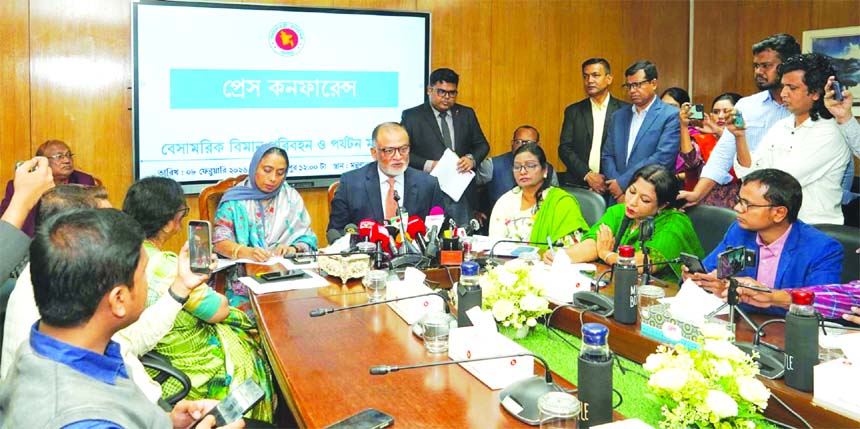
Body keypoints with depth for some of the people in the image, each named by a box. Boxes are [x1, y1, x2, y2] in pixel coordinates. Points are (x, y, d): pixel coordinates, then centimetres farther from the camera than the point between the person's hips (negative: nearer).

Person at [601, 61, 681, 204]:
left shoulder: (671, 115, -4)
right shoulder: (618, 116, 13)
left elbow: (663, 158, -14)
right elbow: (607, 156, 9)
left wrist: (622, 183, -13)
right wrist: (619, 192, -6)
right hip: (618, 199, 4)